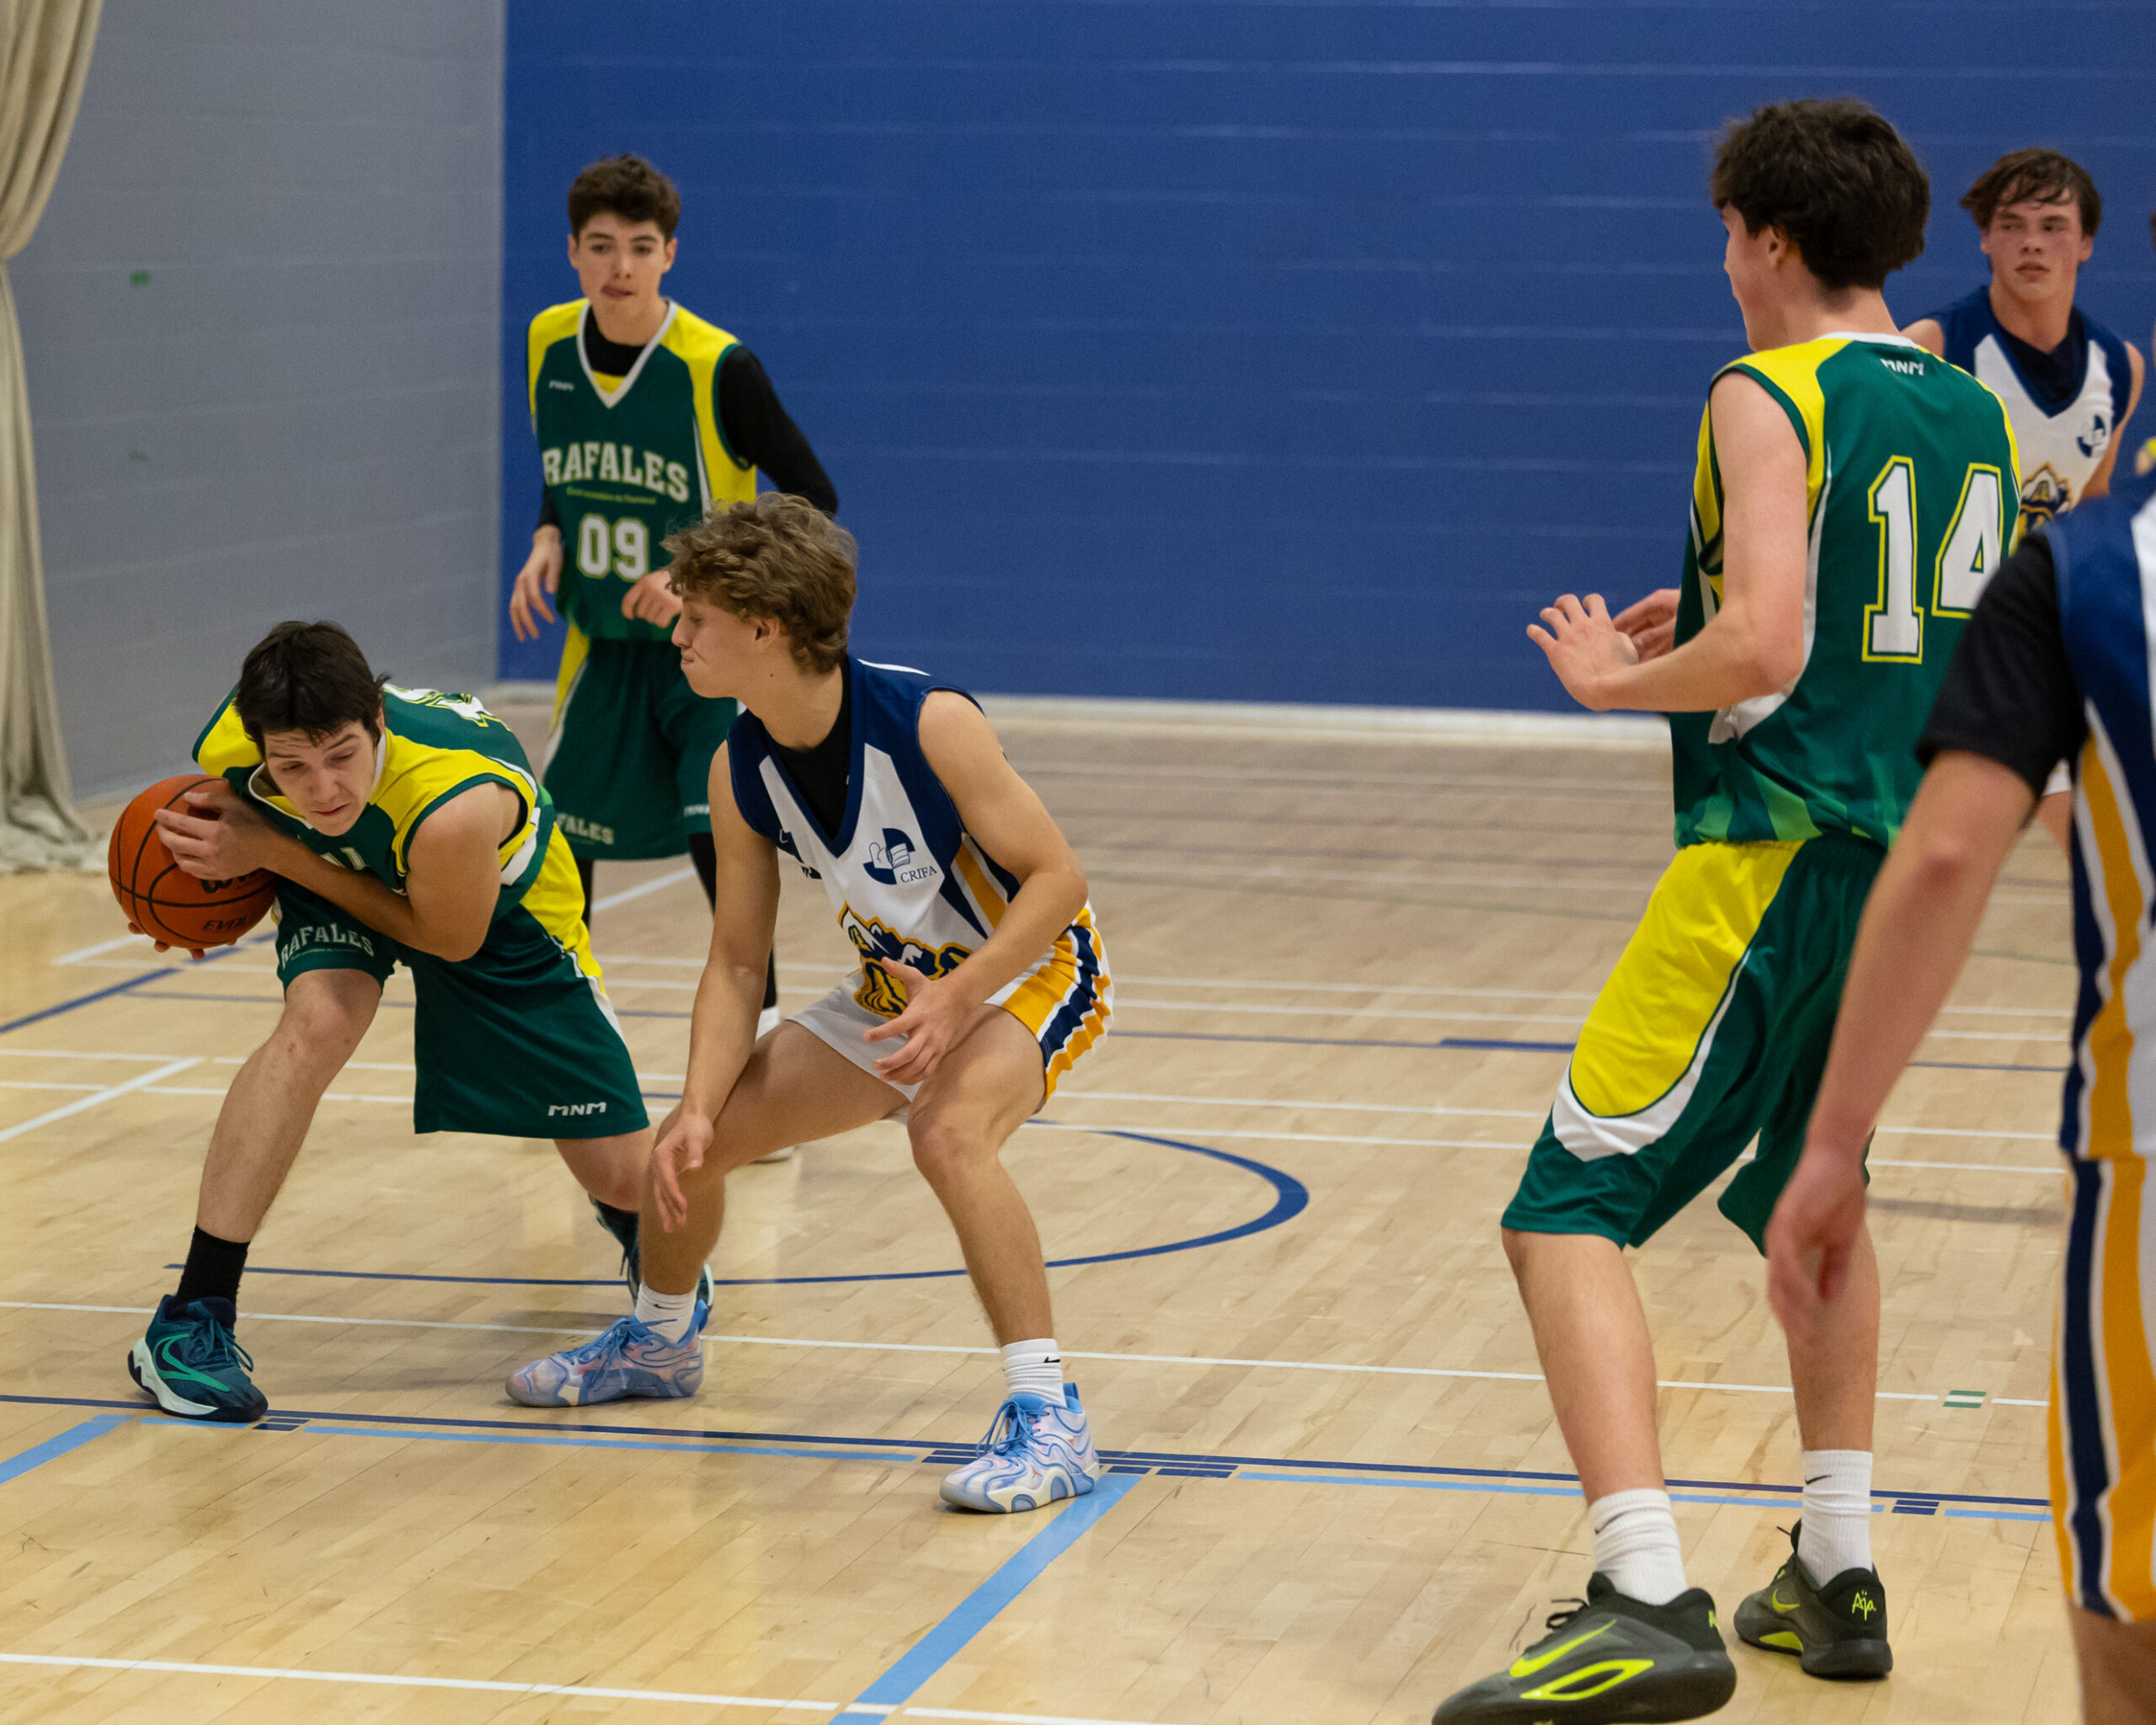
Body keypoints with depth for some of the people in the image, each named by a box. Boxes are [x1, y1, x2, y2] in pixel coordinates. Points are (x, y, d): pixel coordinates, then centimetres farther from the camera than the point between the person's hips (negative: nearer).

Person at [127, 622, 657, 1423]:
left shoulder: (456, 804, -47)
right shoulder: (232, 747, -31)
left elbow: (452, 939, -25)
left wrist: (276, 854, -31)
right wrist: (224, 855, -20)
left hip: (498, 907, -2)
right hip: (338, 877, 2)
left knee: (625, 1179, -1)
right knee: (318, 1020, -33)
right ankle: (192, 1320, -25)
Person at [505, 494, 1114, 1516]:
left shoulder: (927, 722, -29)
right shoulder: (742, 774, -9)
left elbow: (1056, 877, -24)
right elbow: (736, 964, -2)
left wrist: (961, 996, -37)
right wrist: (697, 1108, -16)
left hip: (1029, 972, -7)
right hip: (899, 990, 7)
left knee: (950, 1135, -38)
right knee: (693, 1143, 8)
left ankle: (1047, 1420, -32)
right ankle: (660, 1341, 40)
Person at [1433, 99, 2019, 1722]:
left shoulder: (1768, 400, -10)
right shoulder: (1977, 415, 14)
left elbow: (1761, 648, -22)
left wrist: (1616, 678, -3)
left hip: (1775, 860, -8)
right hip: (1918, 861, 8)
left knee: (1572, 1212, -9)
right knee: (1811, 1193, 28)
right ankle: (1838, 1575, 29)